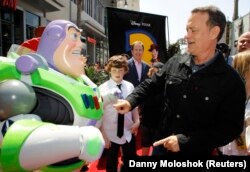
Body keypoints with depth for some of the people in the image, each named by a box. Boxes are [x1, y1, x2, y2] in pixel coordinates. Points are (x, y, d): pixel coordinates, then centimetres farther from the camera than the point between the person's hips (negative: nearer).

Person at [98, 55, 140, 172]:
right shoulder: (102, 89, -14)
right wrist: (103, 136, -8)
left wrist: (137, 121, -8)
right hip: (111, 134, -2)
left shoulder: (130, 86, -5)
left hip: (128, 133, 3)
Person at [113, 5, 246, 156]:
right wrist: (130, 101, -12)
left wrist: (185, 141, -22)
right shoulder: (174, 63, -4)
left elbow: (231, 128, -16)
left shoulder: (231, 81, -15)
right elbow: (150, 85, 6)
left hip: (196, 151, -3)